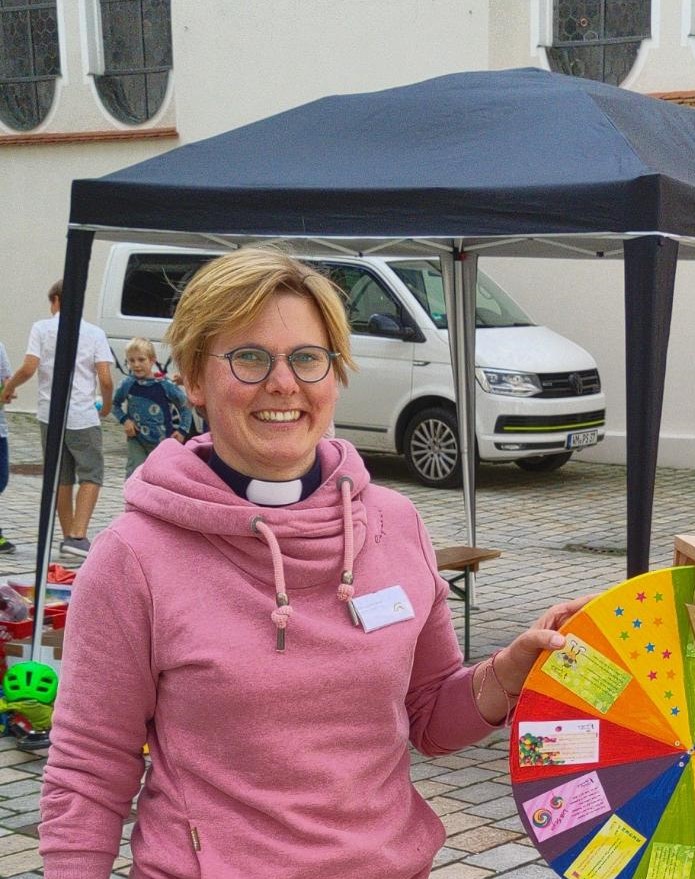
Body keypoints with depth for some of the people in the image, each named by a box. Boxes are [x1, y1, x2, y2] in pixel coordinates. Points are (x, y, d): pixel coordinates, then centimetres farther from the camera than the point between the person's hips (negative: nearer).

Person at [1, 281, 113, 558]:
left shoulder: (41, 328, 2)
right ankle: (78, 535, -13)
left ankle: (68, 537, 18)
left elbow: (28, 369, -9)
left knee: (61, 479, 13)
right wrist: (107, 404, 13)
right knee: (91, 476, 2)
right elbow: (105, 379, -5)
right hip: (83, 417, -2)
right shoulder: (94, 333, 2)